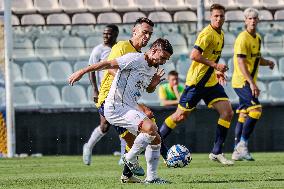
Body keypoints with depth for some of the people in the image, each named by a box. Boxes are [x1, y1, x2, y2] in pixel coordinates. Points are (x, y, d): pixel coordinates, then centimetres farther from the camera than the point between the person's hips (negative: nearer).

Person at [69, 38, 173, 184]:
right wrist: (82, 72, -18)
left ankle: (151, 178, 12)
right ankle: (130, 158, -7)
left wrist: (154, 84, 7)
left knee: (155, 139, 5)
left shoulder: (153, 69, 15)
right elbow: (108, 64, -15)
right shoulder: (136, 59, -13)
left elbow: (148, 90, 32)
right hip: (116, 107, -10)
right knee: (151, 128, -26)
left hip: (130, 108, 10)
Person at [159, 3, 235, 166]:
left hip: (211, 82, 8)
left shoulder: (220, 34, 12)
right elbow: (194, 55, -27)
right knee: (181, 116, 0)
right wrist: (215, 65, -26)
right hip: (196, 81, -8)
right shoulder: (207, 34, -17)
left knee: (228, 112, -6)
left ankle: (217, 152, 0)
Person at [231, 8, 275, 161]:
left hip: (248, 83, 9)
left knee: (244, 116, 8)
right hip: (242, 82, -9)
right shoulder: (243, 38, -15)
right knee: (256, 110, -19)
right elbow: (241, 63, -21)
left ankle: (237, 151, 11)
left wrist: (267, 62, 4)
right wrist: (252, 84, -27)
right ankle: (242, 144, -15)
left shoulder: (257, 38, 13)